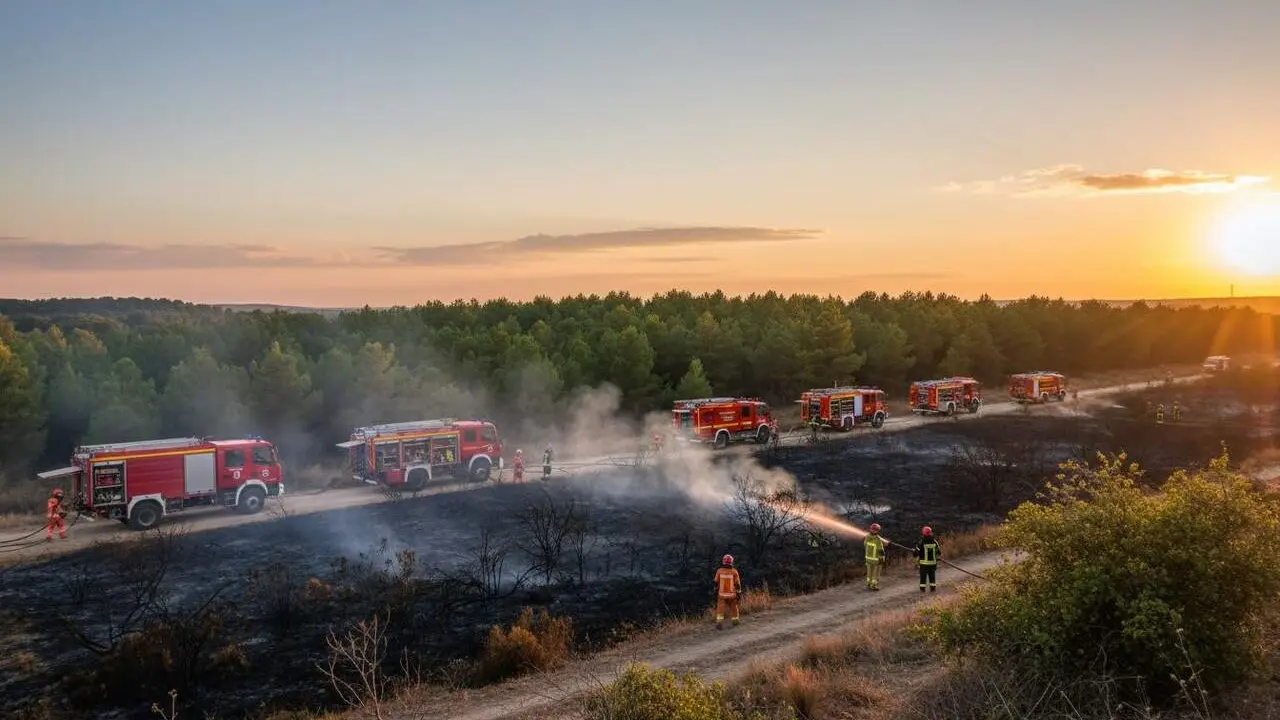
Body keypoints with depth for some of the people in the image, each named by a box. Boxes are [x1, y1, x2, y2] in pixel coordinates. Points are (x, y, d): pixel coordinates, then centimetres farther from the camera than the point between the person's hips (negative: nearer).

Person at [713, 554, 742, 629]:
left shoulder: (719, 571, -7)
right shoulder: (734, 571, -10)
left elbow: (716, 583, 3)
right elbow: (737, 584, -5)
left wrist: (716, 592, 16)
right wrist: (739, 592, 6)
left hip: (722, 594, 0)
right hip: (732, 594, 0)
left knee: (720, 609, 1)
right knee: (733, 607, 20)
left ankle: (719, 623, -12)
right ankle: (735, 620, 33)